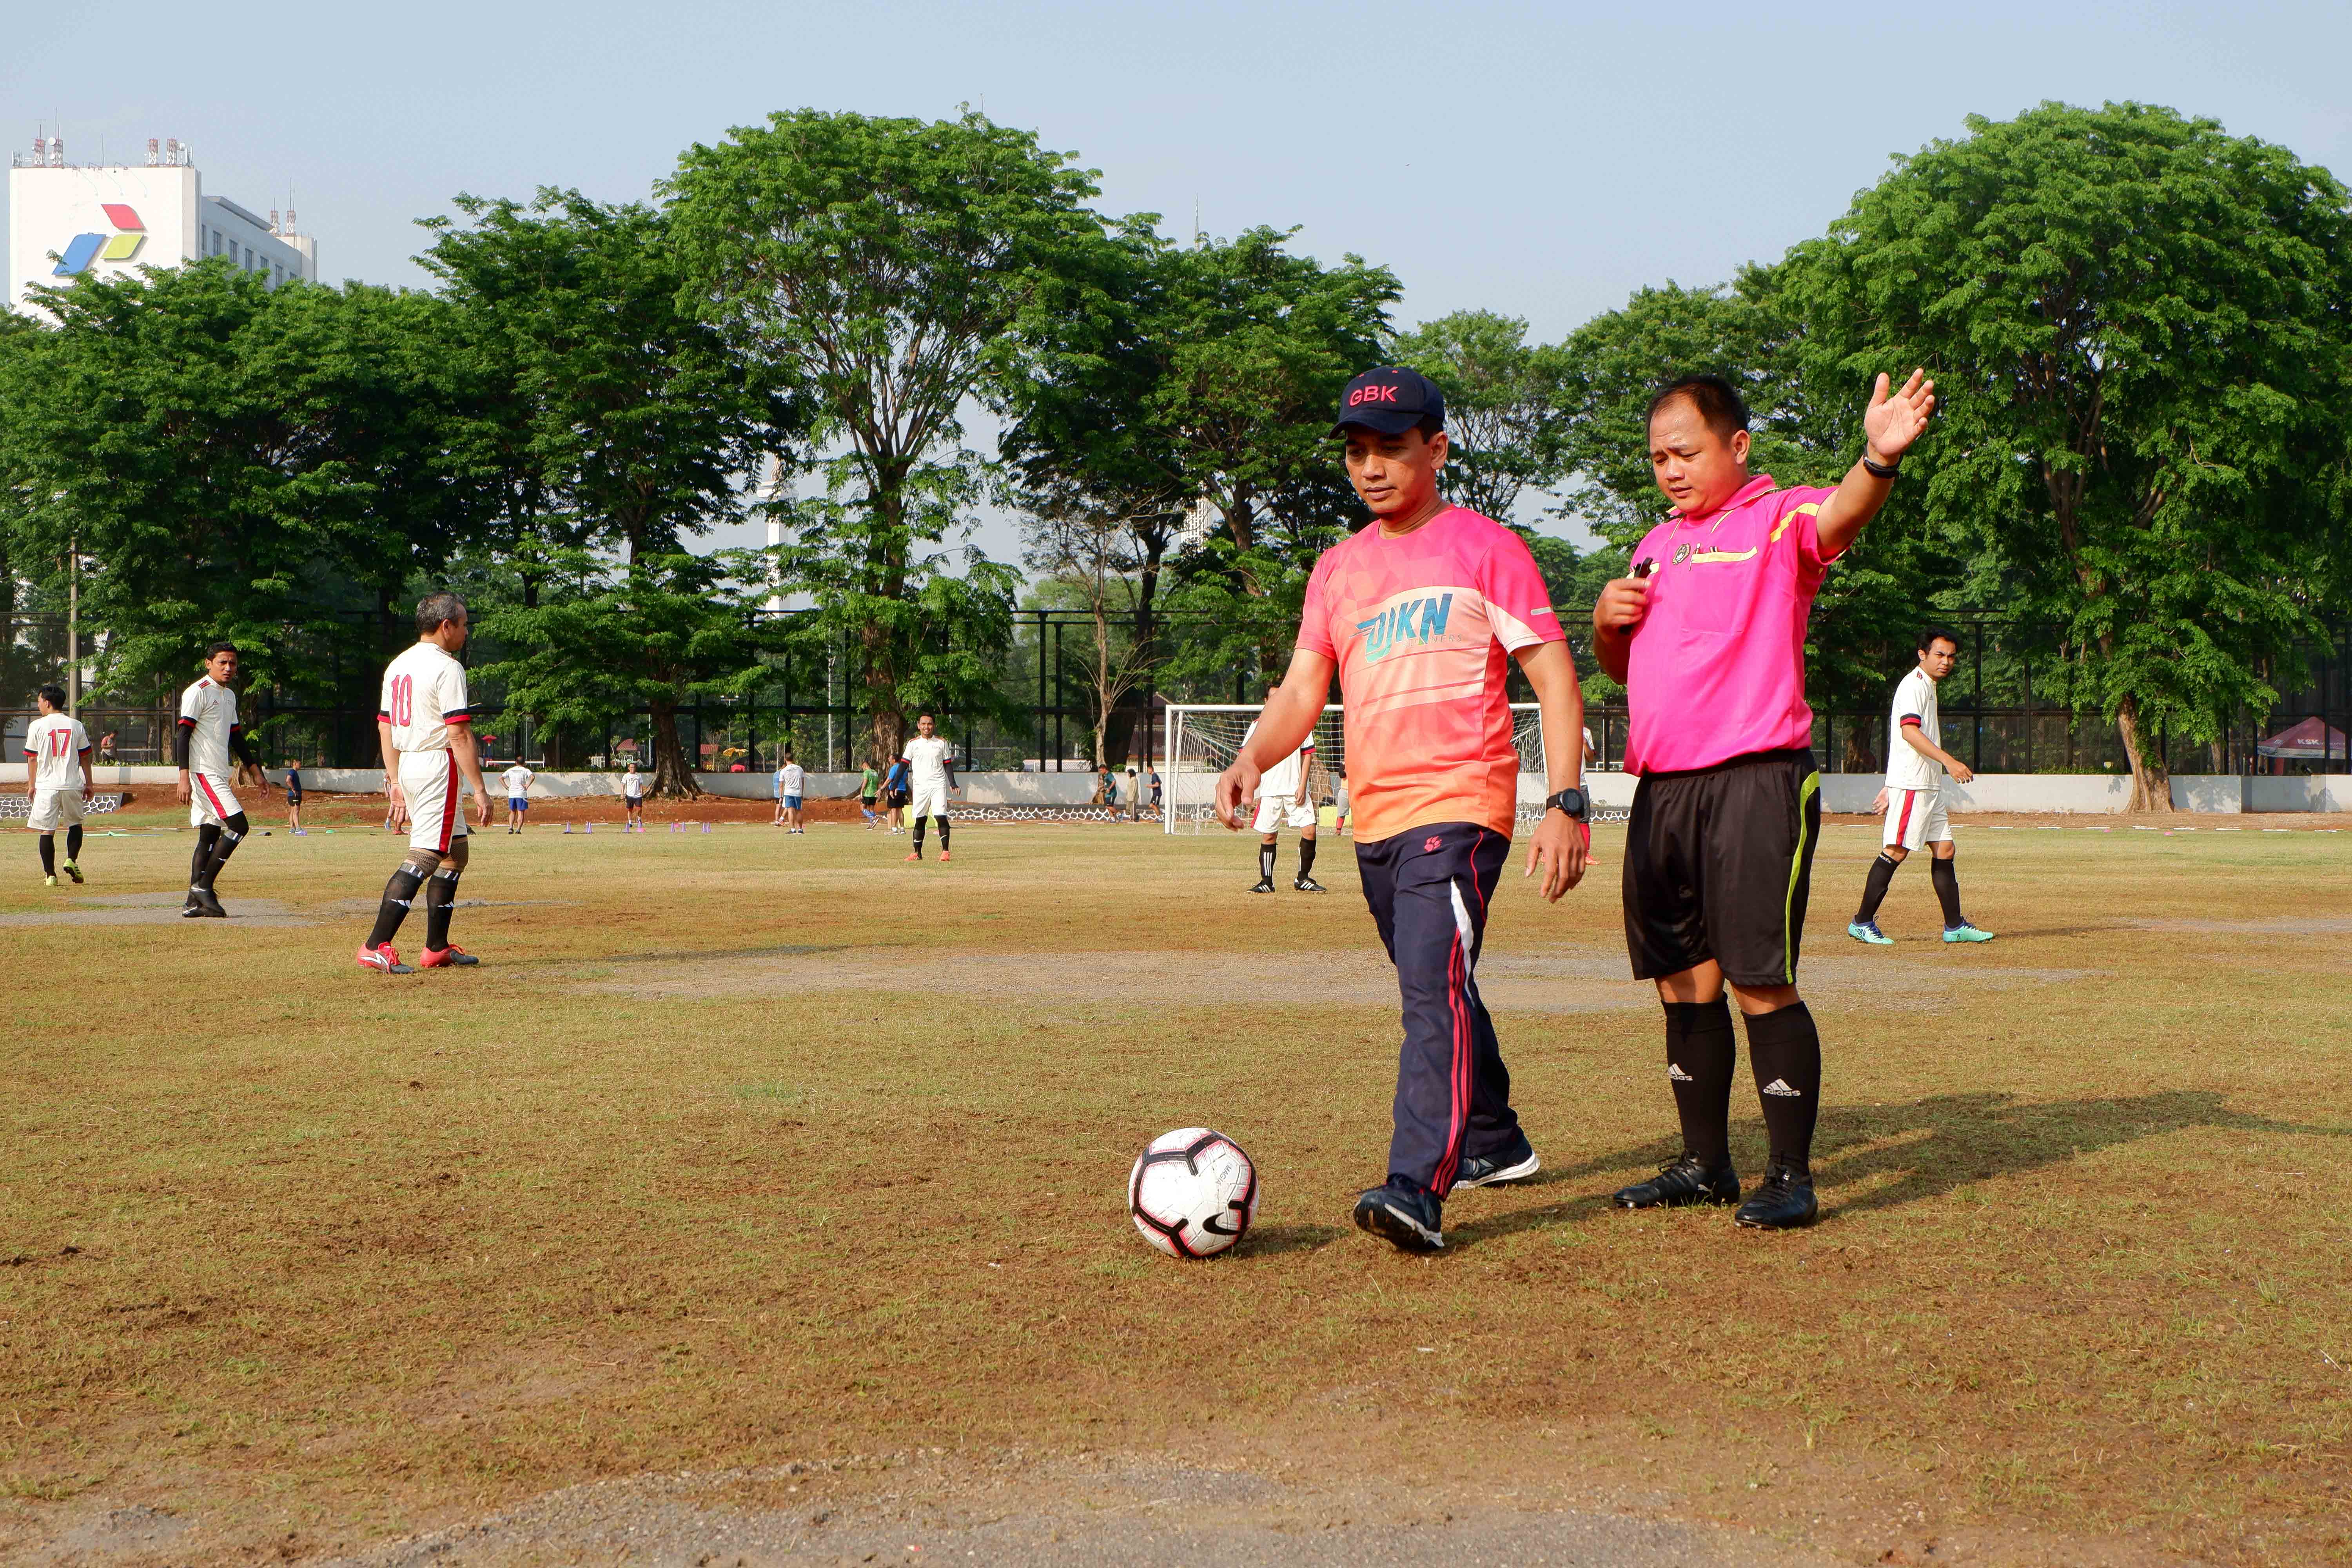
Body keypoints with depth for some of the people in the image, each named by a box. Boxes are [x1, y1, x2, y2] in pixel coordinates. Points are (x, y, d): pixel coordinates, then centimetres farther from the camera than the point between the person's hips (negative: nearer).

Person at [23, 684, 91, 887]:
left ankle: (50, 875, 1)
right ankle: (72, 860, -1)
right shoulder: (76, 725, 5)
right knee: (75, 824, 20)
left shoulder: (37, 726, -2)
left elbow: (32, 758, 1)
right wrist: (88, 784, 14)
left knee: (47, 831, 3)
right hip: (72, 785, 2)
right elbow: (85, 758, 7)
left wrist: (31, 785, 10)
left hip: (46, 786, -2)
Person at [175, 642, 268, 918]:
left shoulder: (230, 696, 18)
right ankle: (203, 887, -11)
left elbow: (236, 736, 27)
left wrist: (255, 770, 24)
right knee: (239, 826, -16)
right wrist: (184, 778, -22)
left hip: (219, 775, 9)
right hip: (203, 773, -9)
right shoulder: (198, 692, -9)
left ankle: (194, 903, 8)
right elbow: (182, 734, -14)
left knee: (210, 835, 7)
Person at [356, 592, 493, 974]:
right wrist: (480, 790, -16)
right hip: (438, 764, -9)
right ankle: (376, 947, -18)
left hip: (406, 767, 10)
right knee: (423, 857, -11)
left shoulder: (397, 665, 15)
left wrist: (396, 780, 20)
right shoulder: (447, 667, -12)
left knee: (455, 850, 17)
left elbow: (385, 727, 16)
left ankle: (437, 948, 19)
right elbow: (459, 734, -18)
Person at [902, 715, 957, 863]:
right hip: (919, 786, 1)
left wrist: (952, 783, -1)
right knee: (920, 820, 4)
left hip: (938, 785, -1)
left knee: (941, 817, -13)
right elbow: (904, 765, 6)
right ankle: (918, 853, 13)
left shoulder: (942, 742, 6)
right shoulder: (913, 744, 6)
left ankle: (945, 851, -12)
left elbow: (948, 764, 10)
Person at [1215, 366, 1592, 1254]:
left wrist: (1565, 801, -15)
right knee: (1435, 991, 19)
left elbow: (1554, 678, -5)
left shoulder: (1484, 547, -2)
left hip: (1460, 805, -7)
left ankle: (1417, 1191, -29)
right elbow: (1303, 691, 11)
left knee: (1434, 989, -21)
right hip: (1375, 817, 7)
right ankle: (1495, 1144, 38)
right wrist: (1254, 758, -10)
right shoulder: (1338, 569, 15)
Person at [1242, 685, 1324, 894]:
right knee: (1268, 836, 1)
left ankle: (1303, 879, 5)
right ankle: (1266, 881, 11)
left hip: (1296, 788, 1)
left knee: (1309, 830, -8)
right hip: (1270, 790, -1)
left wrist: (1302, 786, -1)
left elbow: (1307, 755, 7)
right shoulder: (1259, 725, 6)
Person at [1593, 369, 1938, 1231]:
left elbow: (1841, 514, -27)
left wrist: (1879, 458, -49)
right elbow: (1622, 668, 28)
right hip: (1662, 788, 7)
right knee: (1683, 983, 13)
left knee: (1760, 984, -8)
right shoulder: (1657, 546, 19)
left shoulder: (1780, 519, -3)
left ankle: (1792, 1175, 2)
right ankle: (1705, 1163, 25)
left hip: (1756, 779, -7)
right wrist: (1606, 622, 5)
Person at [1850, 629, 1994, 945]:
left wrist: (1891, 787, 25)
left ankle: (1955, 926, 11)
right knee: (1896, 852, -10)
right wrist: (1949, 761, -32)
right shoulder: (1915, 684, -10)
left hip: (1929, 788, 10)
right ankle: (1862, 922, -5)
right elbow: (1909, 730, -24)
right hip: (1911, 785, -10)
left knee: (1944, 849, 8)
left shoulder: (1927, 687, 21)